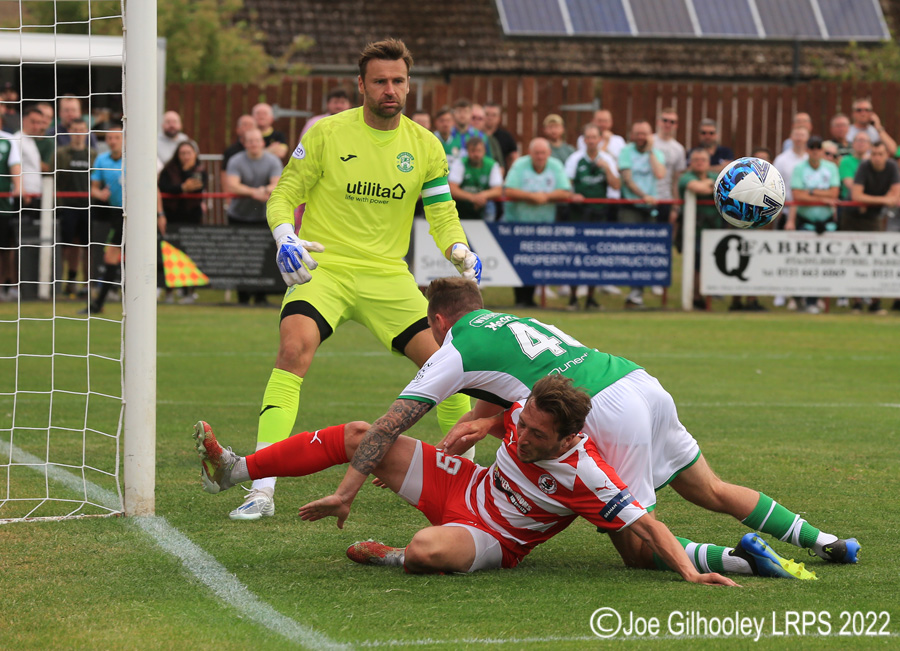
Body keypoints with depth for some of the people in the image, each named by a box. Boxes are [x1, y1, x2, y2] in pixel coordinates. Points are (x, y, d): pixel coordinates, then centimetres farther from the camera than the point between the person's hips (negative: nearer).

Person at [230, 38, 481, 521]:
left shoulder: (425, 146, 6)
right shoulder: (326, 133, -3)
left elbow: (442, 213, 9)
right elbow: (284, 195, 1)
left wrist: (458, 250, -11)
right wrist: (285, 236, -19)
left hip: (387, 274, 4)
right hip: (322, 267, -3)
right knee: (295, 348, -28)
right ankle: (261, 490, -29)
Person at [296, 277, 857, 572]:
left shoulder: (454, 352, 9)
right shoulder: (514, 321, 29)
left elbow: (388, 426, 9)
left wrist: (346, 493, 11)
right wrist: (485, 420, 9)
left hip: (609, 416, -7)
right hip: (643, 382, 7)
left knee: (637, 548, 1)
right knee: (711, 492, 19)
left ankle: (737, 558, -18)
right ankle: (821, 540, 14)